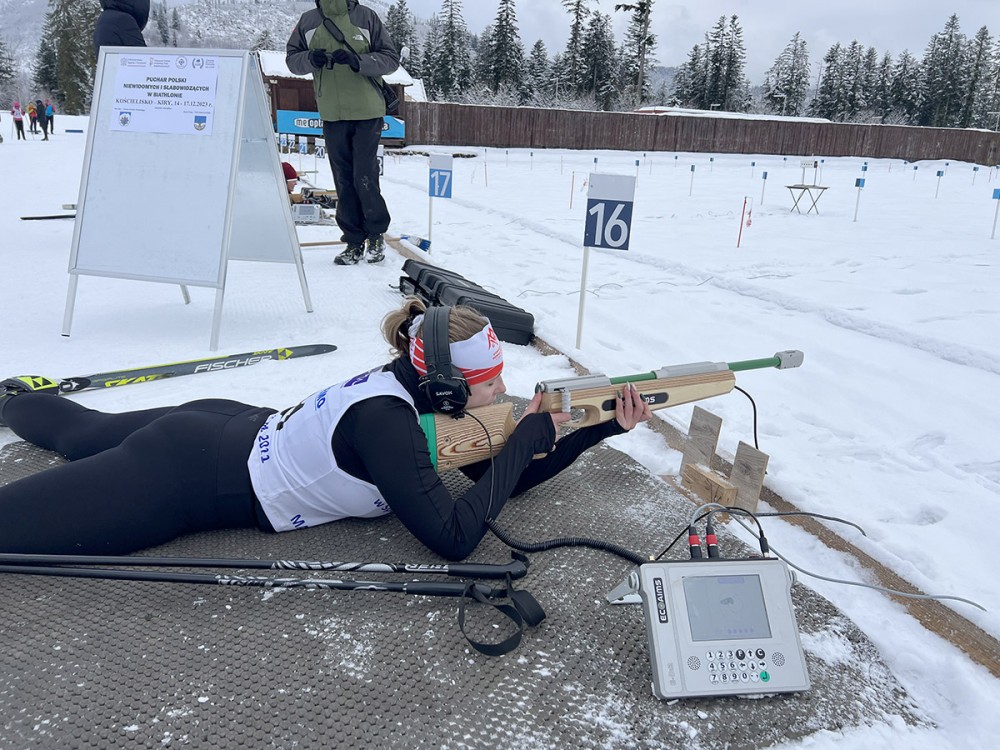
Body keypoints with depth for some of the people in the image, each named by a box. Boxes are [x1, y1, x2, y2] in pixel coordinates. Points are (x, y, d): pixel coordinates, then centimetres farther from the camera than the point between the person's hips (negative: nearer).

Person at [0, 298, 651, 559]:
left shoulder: (425, 392, -9)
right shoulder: (384, 419, -34)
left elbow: (506, 479, -2)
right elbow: (453, 538, -37)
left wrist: (604, 428, -10)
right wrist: (528, 437, -29)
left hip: (231, 428, 8)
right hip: (179, 481, -8)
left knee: (85, 432, 34)